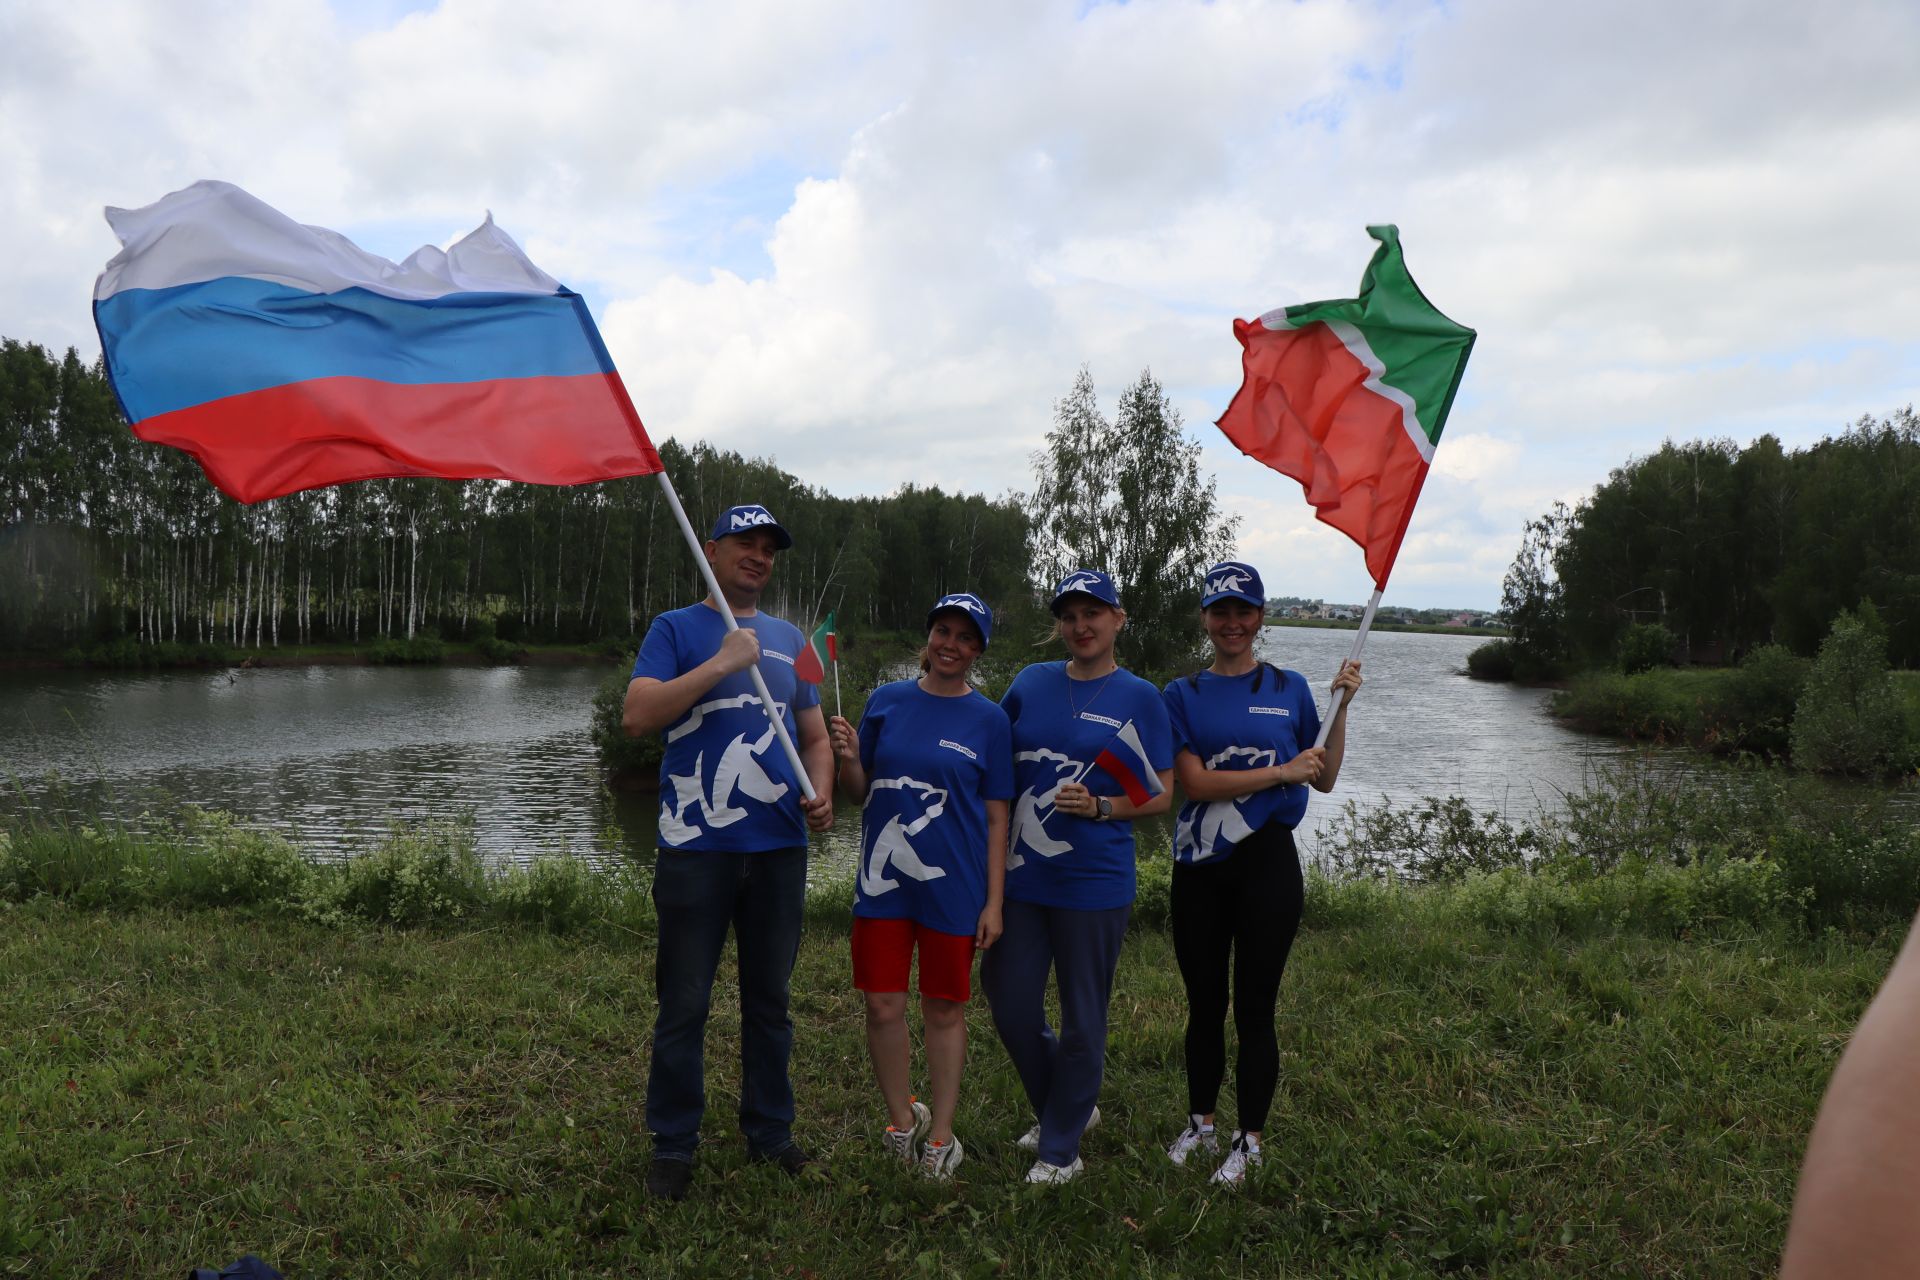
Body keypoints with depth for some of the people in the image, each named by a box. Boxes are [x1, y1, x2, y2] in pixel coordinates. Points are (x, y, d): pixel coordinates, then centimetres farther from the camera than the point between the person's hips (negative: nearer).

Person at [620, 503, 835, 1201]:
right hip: (697, 847, -4)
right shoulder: (676, 628, 1)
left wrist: (820, 793, 0)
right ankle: (673, 1144, 17)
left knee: (770, 997, 14)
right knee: (684, 1003, 3)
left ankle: (770, 1129, 28)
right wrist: (722, 663, -18)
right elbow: (637, 715, -14)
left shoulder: (789, 639, 14)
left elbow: (815, 735, 19)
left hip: (780, 846, 4)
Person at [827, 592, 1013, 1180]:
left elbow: (996, 817, -1)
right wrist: (848, 758, -13)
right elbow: (859, 792, 9)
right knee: (884, 1006, 6)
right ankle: (903, 1119, 27)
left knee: (945, 1010, 9)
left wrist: (993, 901, -5)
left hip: (953, 886, -2)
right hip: (884, 881, 2)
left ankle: (942, 1136, 23)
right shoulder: (886, 701, 4)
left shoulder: (989, 719, -1)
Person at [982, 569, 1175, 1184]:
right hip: (1020, 876, 4)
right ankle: (1068, 1108, 35)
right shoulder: (1030, 683, 6)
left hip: (1094, 881, -3)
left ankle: (1061, 1146, 26)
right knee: (1010, 1005, 10)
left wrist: (1099, 807, -16)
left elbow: (1161, 794, 0)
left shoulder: (1139, 699, -2)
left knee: (1082, 1018, 7)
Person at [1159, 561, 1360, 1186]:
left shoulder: (1290, 688, 5)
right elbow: (1196, 782, -11)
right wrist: (1282, 771, -14)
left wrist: (1342, 707, -1)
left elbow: (1324, 778, 8)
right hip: (1199, 869, 1)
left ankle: (1248, 1142, 21)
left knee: (1254, 1010, 6)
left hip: (1267, 863, -1)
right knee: (1204, 1005, 14)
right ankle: (1200, 1124, 32)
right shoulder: (1184, 695, 2)